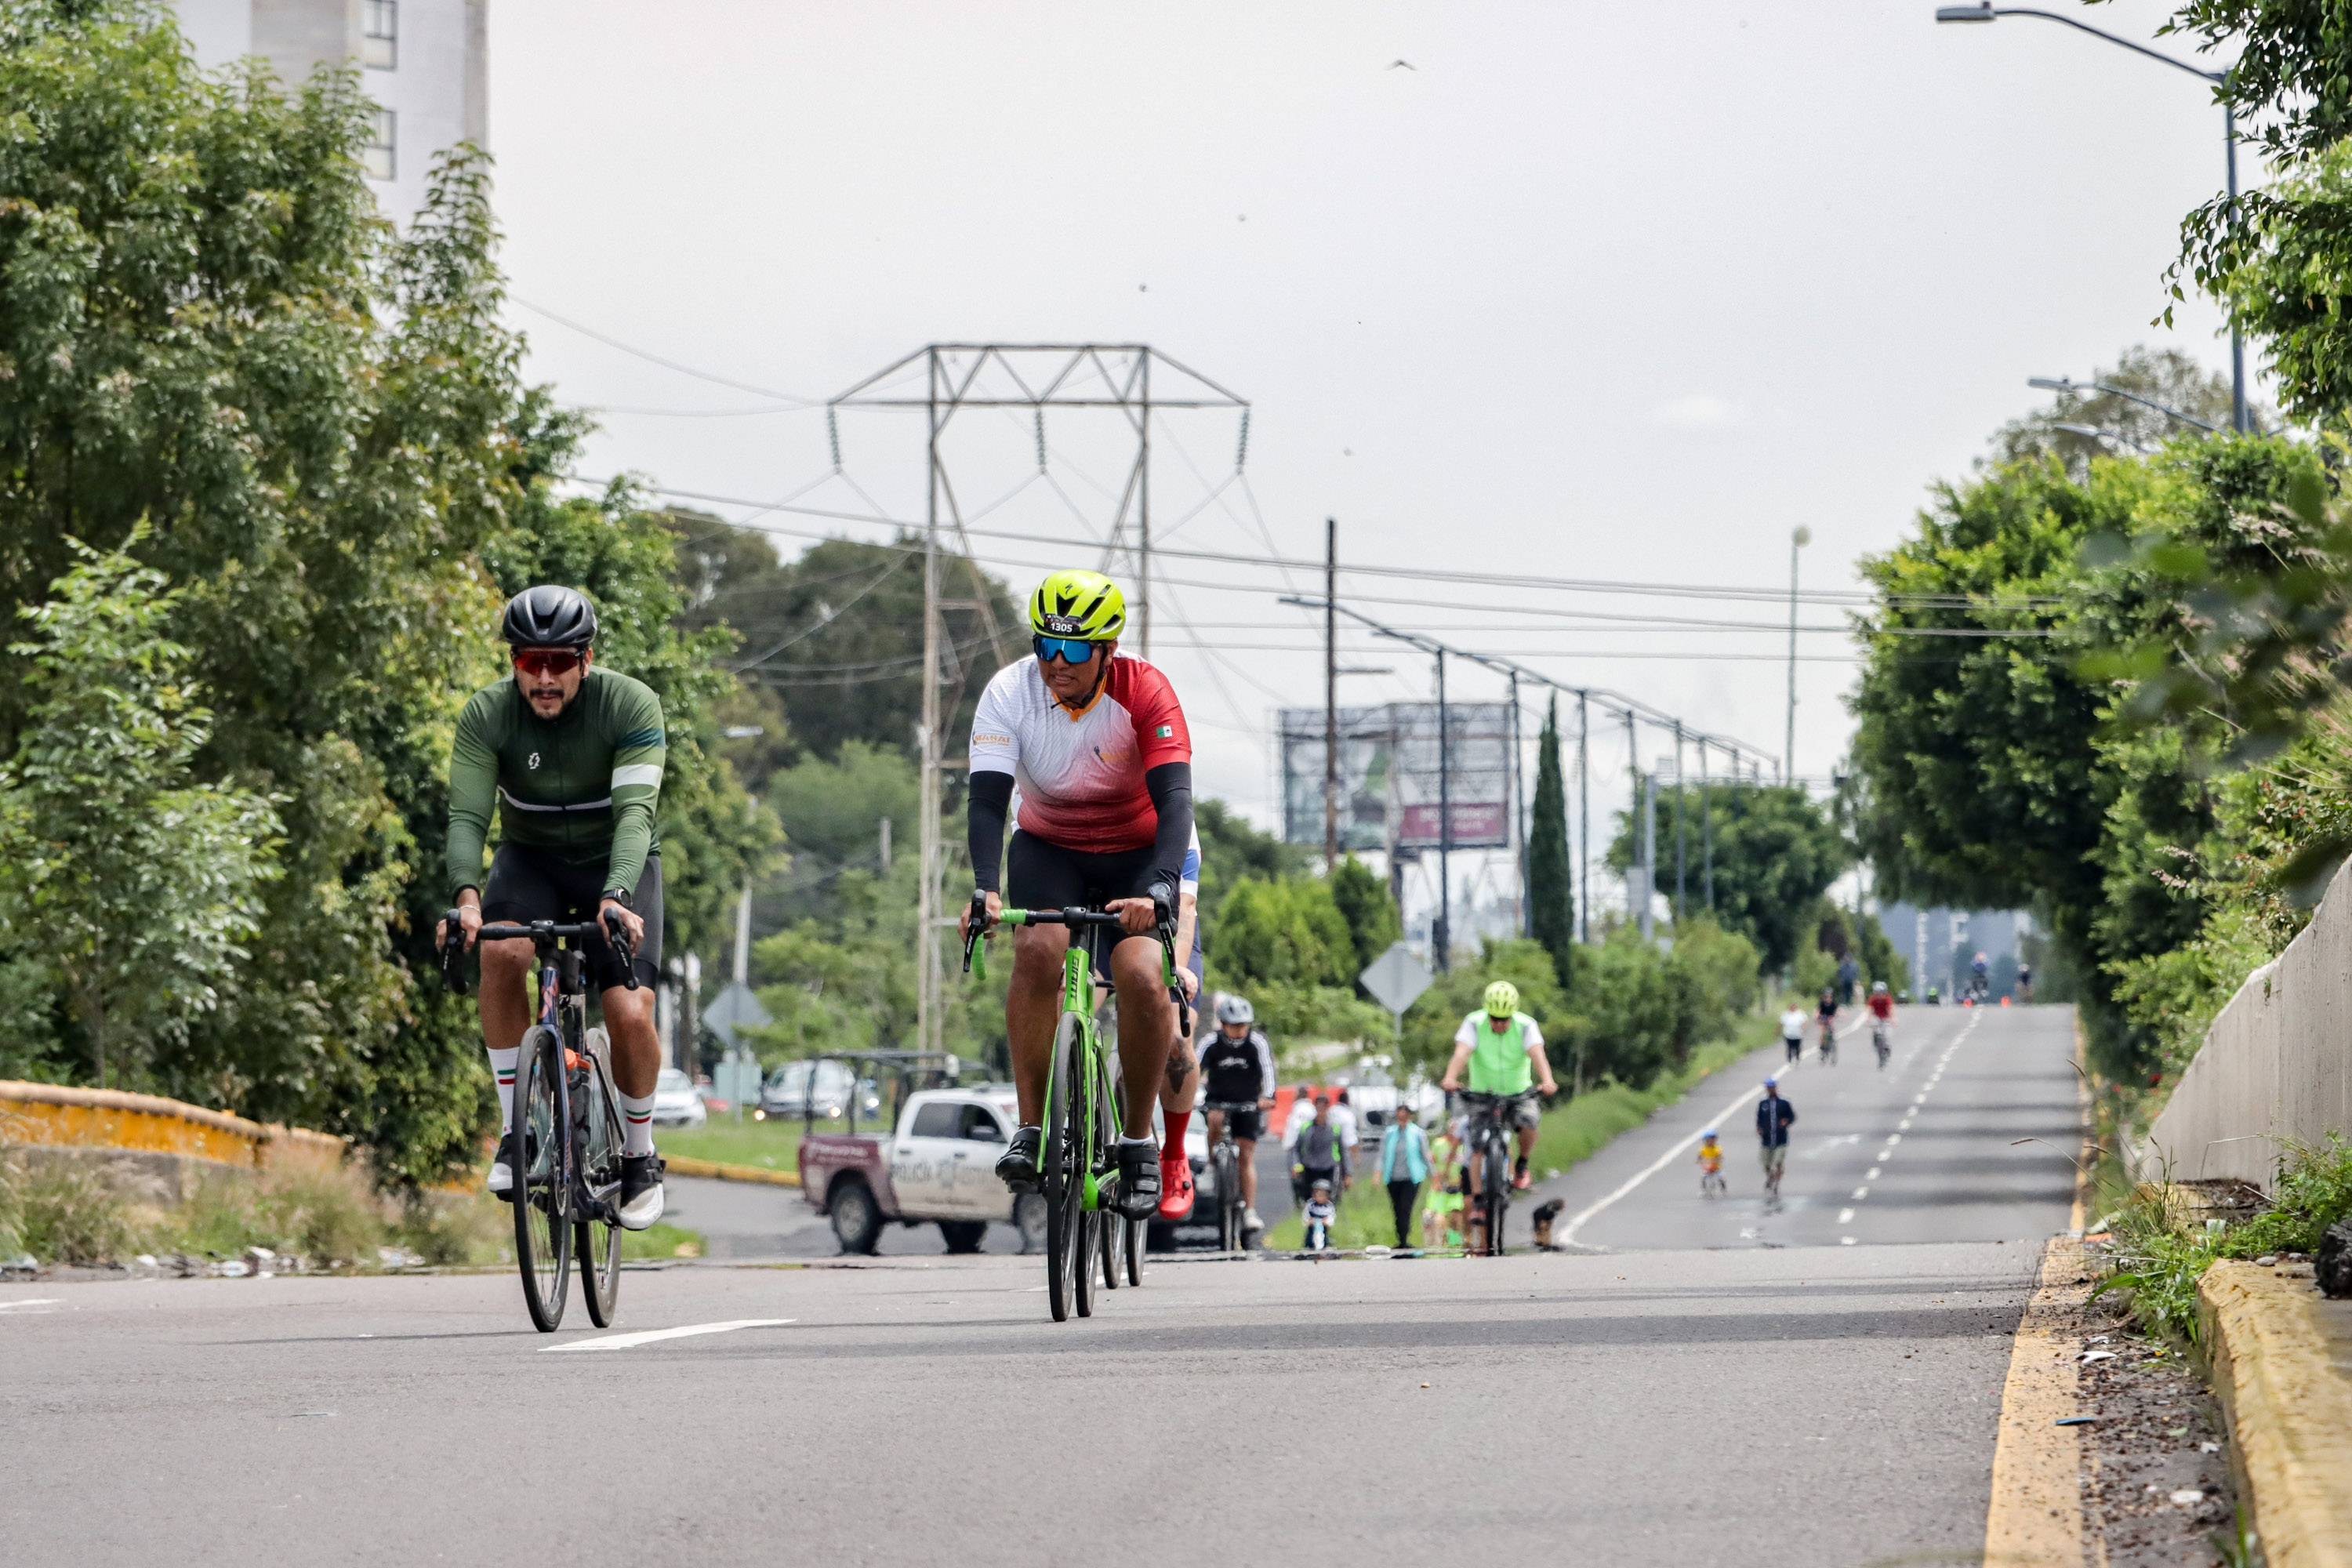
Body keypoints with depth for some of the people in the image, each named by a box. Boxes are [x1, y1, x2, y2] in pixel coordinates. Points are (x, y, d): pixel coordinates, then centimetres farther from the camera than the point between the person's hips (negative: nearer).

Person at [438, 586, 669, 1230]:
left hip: (615, 862, -1)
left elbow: (634, 813, -33)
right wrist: (467, 897, -44)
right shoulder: (487, 713, -19)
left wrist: (615, 900, -49)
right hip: (531, 857, 1)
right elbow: (467, 815, -25)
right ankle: (515, 1129, -19)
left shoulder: (631, 705, -23)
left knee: (630, 1015, -18)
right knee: (501, 952, -31)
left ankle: (639, 1157, 8)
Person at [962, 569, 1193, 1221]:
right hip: (1049, 847, 1)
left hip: (1140, 854, -1)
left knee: (1141, 977, -25)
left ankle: (1139, 1141, -5)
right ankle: (1031, 1129, -20)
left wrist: (1156, 891, -48)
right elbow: (987, 799, -28)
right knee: (1039, 949, -29)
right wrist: (984, 889, -45)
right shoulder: (1009, 693, -20)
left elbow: (1174, 800, -31)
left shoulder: (1145, 693, -23)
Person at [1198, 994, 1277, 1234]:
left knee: (1247, 1155, -5)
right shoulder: (1212, 1043, -14)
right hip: (1218, 1100, 1)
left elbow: (1267, 1069, -27)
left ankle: (1250, 1212, -4)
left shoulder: (1257, 1043, -16)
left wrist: (1267, 1096, -45)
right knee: (1215, 1120, -34)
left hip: (1248, 1104, -1)